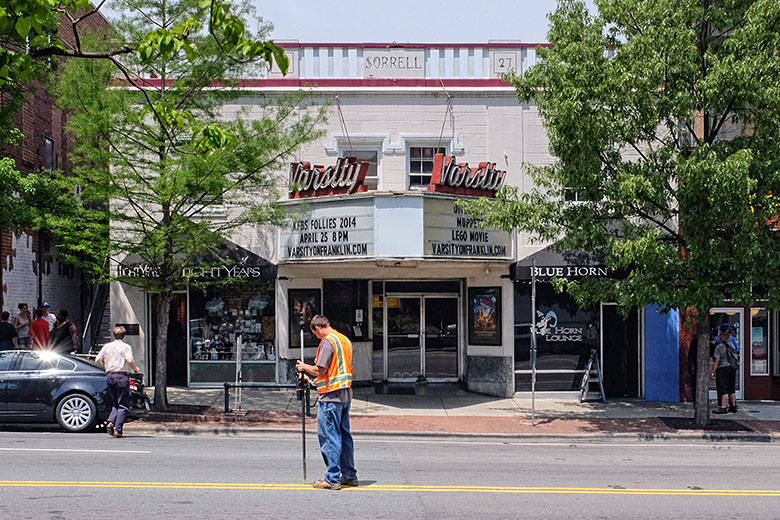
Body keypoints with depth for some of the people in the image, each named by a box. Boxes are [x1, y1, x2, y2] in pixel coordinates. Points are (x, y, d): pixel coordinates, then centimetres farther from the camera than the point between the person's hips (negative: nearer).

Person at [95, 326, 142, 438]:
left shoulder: (107, 346, 10)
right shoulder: (126, 347, -4)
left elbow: (97, 360, 8)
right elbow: (130, 360, -18)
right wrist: (136, 370, -2)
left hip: (109, 376, 5)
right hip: (121, 376, -5)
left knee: (115, 403, 17)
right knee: (123, 405, 0)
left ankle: (110, 422, -6)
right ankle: (118, 430, -9)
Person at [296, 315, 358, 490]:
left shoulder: (328, 341, -13)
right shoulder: (345, 340, 15)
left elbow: (319, 371, -16)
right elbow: (352, 369, 20)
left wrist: (304, 367, 1)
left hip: (330, 396, -9)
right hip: (346, 394, 9)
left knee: (329, 436, -5)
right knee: (344, 435, 14)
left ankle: (332, 478, -4)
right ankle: (349, 475, 18)